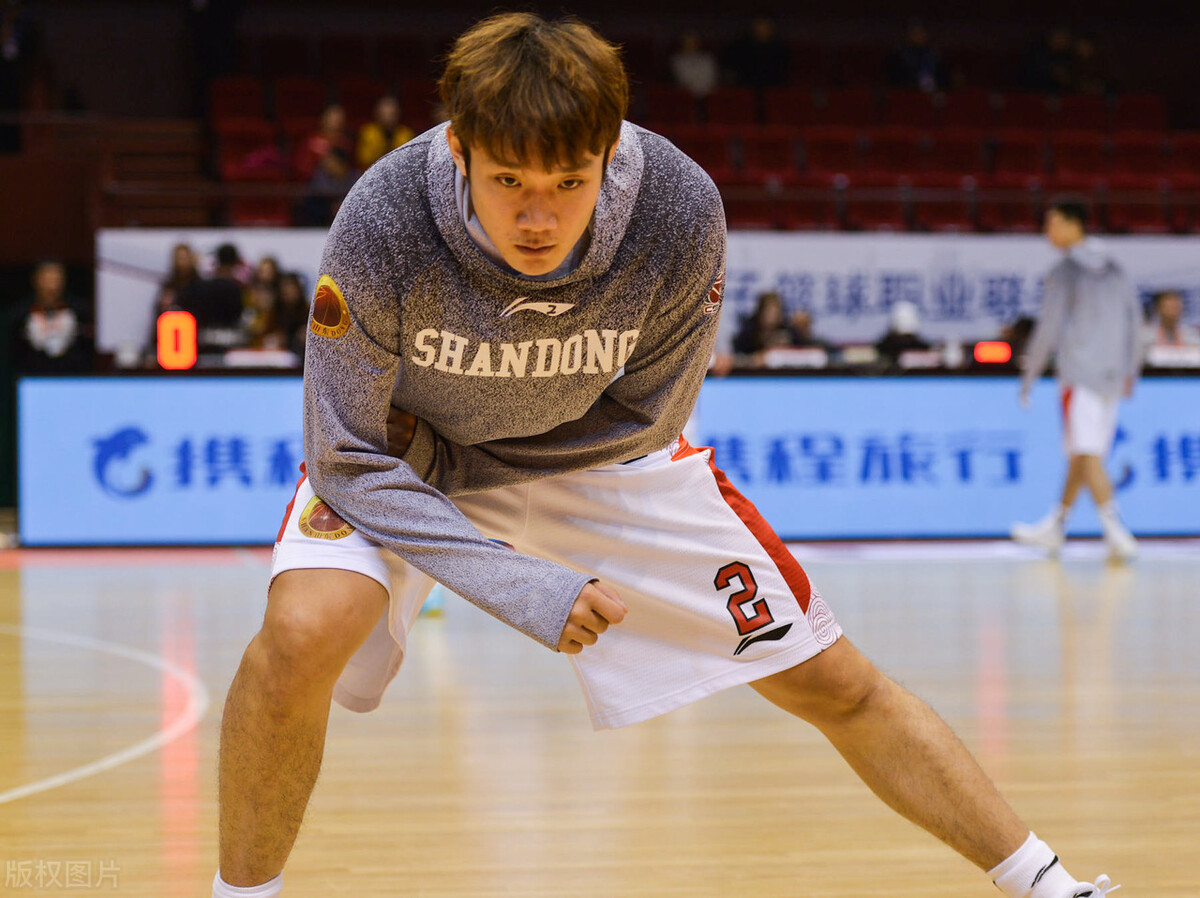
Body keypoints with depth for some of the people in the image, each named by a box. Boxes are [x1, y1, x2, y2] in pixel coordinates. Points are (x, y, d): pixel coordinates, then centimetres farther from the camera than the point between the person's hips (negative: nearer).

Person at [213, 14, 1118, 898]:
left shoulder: (681, 213, -30)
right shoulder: (383, 227, -34)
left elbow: (646, 417, -14)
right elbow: (350, 459, -26)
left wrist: (448, 457, -21)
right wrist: (520, 586, -36)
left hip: (597, 457, 2)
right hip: (398, 461, -1)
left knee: (832, 682, -1)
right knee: (304, 634, -31)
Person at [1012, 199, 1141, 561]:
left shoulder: (1064, 272, -6)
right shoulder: (1115, 271, 13)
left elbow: (1048, 328, -8)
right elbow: (1134, 323, 16)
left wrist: (1030, 374, -1)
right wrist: (1131, 371, 24)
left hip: (1079, 376, -7)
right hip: (1112, 376, 7)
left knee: (1087, 455, -10)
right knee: (1083, 455, 14)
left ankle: (1117, 532, -21)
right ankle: (1054, 527, 25)